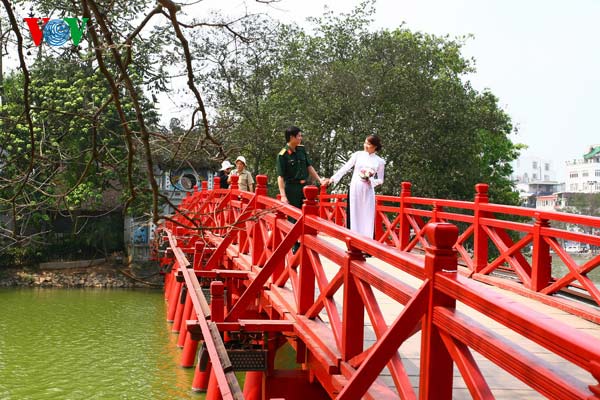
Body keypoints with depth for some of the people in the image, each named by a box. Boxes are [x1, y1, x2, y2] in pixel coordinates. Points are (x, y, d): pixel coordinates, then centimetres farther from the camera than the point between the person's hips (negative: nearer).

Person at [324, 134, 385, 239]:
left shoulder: (380, 161, 3)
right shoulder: (358, 155, 4)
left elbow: (380, 180, 8)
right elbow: (345, 168, 5)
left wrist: (370, 181, -11)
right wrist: (332, 179, 0)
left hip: (368, 192, -1)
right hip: (354, 189, 1)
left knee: (367, 217, -3)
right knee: (353, 216, 1)